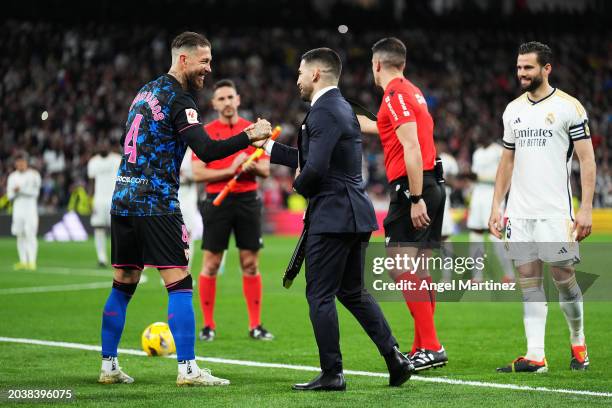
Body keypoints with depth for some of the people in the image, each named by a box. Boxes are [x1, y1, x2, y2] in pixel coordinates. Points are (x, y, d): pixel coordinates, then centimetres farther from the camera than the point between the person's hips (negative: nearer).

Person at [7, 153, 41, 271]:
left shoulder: (33, 175, -2)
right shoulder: (12, 177, 10)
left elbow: (35, 192, -9)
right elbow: (9, 196, 9)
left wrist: (21, 190, -17)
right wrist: (14, 191, -13)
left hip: (30, 207, -4)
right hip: (18, 207, 4)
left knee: (30, 234, -12)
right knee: (20, 235, 3)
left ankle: (32, 261, -14)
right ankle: (23, 261, 7)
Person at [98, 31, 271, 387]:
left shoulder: (147, 91, 17)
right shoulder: (178, 99, -10)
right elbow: (207, 151, -19)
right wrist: (249, 137, -16)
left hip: (123, 198, 9)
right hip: (156, 203, -8)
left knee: (123, 287, 12)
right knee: (180, 285, -6)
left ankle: (109, 366, 14)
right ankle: (188, 368, -10)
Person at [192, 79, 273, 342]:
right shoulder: (205, 133, 2)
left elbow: (265, 170, 8)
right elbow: (198, 173, -6)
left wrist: (253, 166, -14)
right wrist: (231, 170, -15)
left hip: (248, 200, 2)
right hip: (217, 201, -2)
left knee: (251, 263, 3)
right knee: (211, 263, -1)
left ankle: (255, 325, 8)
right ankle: (208, 325, 7)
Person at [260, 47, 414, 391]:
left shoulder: (324, 111, -15)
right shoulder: (342, 108, 16)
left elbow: (315, 168, -24)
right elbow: (309, 158, 23)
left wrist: (299, 186, -3)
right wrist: (270, 147, 25)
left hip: (333, 215, -10)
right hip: (355, 213, 10)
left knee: (320, 295, -2)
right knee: (352, 291, 17)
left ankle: (332, 374, 2)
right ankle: (395, 358, 11)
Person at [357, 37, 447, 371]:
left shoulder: (395, 95, -11)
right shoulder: (411, 91, 18)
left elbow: (412, 148, -20)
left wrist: (416, 199, -23)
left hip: (411, 188, -9)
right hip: (430, 186, 9)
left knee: (401, 269, -10)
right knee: (418, 272, 11)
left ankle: (430, 347, -13)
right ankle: (424, 348, 14)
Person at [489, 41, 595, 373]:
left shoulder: (569, 107, -4)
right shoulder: (513, 109, 12)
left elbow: (587, 159, -5)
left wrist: (586, 208, -12)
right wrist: (496, 206, 12)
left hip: (555, 210, -5)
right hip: (519, 210, 5)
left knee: (562, 276, -1)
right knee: (528, 279, 1)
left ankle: (578, 342, 22)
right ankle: (535, 357, 1)